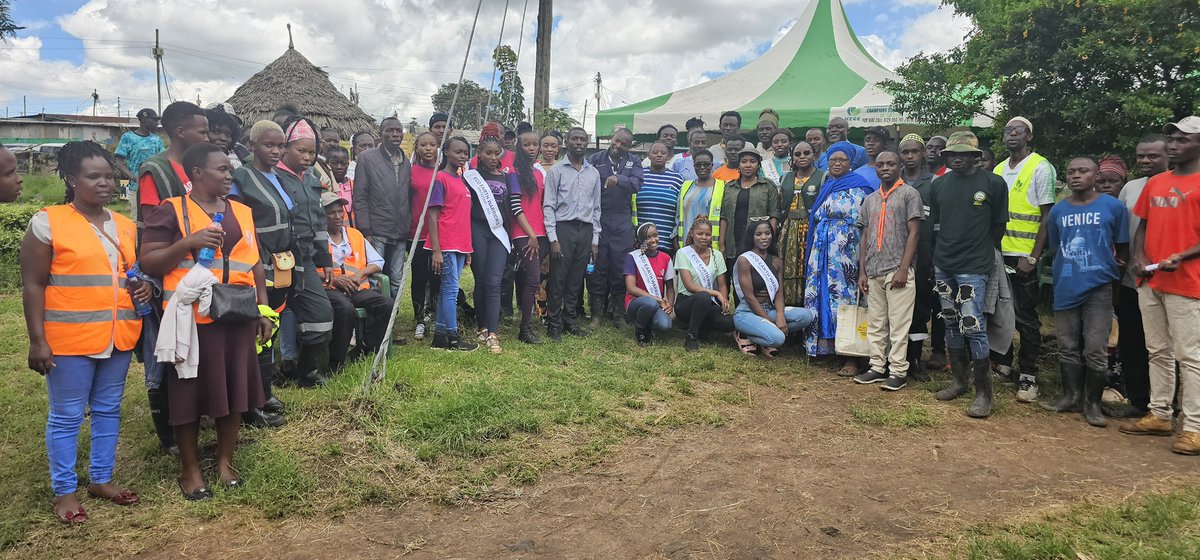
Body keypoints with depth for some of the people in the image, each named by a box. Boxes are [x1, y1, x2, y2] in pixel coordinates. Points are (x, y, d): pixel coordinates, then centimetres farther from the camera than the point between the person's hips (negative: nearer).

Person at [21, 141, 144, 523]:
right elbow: (32, 285, -7)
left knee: (108, 410, 14)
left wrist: (145, 287, 0)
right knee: (66, 417, 4)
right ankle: (64, 492, 17)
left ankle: (101, 479, 28)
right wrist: (37, 340, -12)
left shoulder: (126, 226, 10)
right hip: (70, 339, -5)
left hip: (118, 337, 6)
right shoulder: (48, 222, -6)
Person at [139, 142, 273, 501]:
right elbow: (148, 263, -6)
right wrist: (189, 242, -19)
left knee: (233, 390, 10)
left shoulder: (241, 212, 14)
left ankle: (225, 462, 26)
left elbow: (255, 264, 17)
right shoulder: (171, 211, -3)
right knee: (191, 393, 4)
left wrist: (264, 310, 12)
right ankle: (190, 470, 19)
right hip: (193, 318, -4)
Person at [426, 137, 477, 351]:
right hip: (446, 246, -8)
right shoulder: (440, 178, -6)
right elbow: (432, 216, -10)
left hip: (460, 246, 8)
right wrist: (436, 251, -16)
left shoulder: (462, 181, 17)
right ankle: (453, 337, 0)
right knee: (451, 289, -6)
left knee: (447, 290, 10)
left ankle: (439, 335, 16)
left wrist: (467, 249, 18)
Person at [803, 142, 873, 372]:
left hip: (845, 253, -7)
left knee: (845, 294, -9)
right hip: (822, 250, 7)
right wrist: (810, 245, 17)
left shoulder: (857, 188, -1)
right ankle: (824, 346, 12)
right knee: (822, 295, 5)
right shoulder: (826, 188, 20)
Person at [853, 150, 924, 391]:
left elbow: (913, 233, -6)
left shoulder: (909, 194, 0)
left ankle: (898, 371, 1)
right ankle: (878, 367, 17)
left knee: (898, 323, -4)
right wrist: (862, 271, 10)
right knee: (875, 323, 9)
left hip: (898, 270, -6)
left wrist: (903, 269, -13)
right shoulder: (870, 200, 16)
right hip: (874, 271, 6)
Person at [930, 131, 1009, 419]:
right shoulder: (939, 184, 9)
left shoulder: (993, 183, -3)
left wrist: (981, 252, 6)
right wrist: (939, 254, 12)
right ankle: (960, 381, 26)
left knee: (973, 326, -10)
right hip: (942, 265, 5)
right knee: (951, 324, 12)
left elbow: (998, 226, 3)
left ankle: (983, 392, 0)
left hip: (973, 267, -5)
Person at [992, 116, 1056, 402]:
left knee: (1026, 319, -1)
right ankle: (1003, 366, 23)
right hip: (998, 254, 6)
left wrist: (1033, 258, -14)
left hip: (1024, 258, -6)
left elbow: (1047, 218, -8)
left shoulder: (1041, 168, -5)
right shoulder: (998, 170, 13)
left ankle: (1028, 376, 7)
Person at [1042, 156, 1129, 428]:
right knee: (1068, 348, 11)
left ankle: (1092, 403, 12)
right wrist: (1066, 271, 9)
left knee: (1095, 350, -1)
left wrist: (1113, 270, -1)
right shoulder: (1058, 210, 8)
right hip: (1066, 288, 3)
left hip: (1098, 287, -3)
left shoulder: (1113, 207, -1)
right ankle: (1071, 397, 23)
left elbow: (1122, 248, 5)